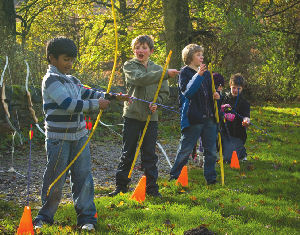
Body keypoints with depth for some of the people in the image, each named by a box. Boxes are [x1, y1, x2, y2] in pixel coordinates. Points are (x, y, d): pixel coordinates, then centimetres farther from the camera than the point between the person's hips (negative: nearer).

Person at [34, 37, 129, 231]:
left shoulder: (72, 80, 14)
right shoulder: (51, 80, -12)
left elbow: (87, 93, 15)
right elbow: (68, 103, -22)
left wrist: (112, 97, -1)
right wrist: (96, 105, -16)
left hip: (79, 136, 7)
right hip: (59, 138, -7)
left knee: (83, 176, 5)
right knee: (55, 179, 2)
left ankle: (87, 217, 10)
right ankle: (45, 217, 16)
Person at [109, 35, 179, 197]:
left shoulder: (157, 69, 10)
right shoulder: (129, 66, -1)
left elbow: (164, 92, 12)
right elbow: (140, 79, -21)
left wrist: (156, 102, -10)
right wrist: (165, 74, -27)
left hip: (151, 116, 3)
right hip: (132, 115, -2)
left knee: (149, 153, 7)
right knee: (128, 153, 4)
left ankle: (151, 187, 15)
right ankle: (121, 185, 14)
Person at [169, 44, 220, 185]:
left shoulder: (206, 73, 17)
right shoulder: (185, 72, -3)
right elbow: (187, 92, -17)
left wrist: (216, 95, 4)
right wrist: (198, 75, -23)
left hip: (209, 118, 6)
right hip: (193, 118, -6)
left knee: (211, 150, 8)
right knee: (185, 150, -2)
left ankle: (211, 178, 18)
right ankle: (174, 177, 9)